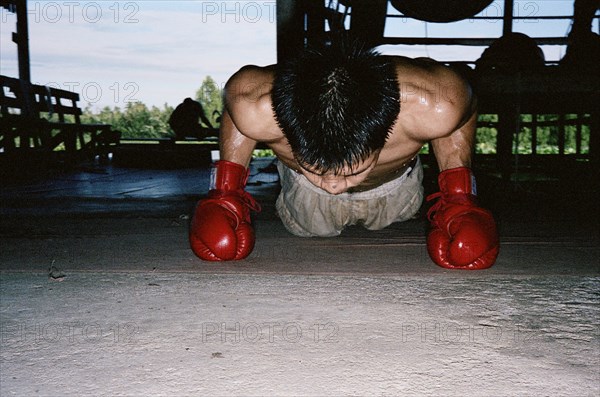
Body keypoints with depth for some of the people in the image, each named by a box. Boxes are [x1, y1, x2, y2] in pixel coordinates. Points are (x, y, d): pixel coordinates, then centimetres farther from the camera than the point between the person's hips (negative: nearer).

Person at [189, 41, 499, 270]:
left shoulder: (432, 108, -47)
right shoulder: (256, 109, -46)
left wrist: (460, 200, -22)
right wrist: (224, 194, -16)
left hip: (392, 193, 1)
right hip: (307, 196, 0)